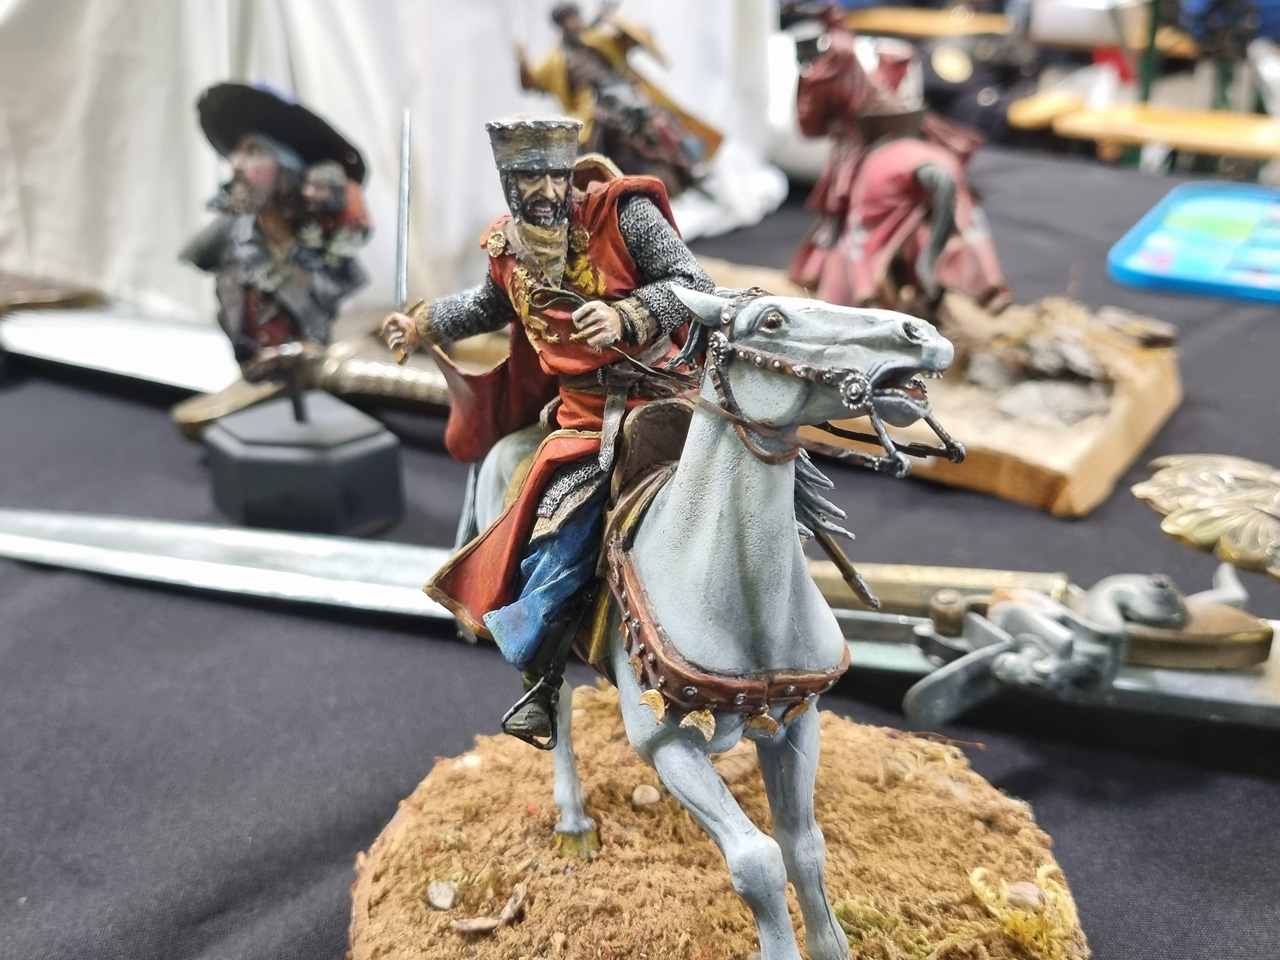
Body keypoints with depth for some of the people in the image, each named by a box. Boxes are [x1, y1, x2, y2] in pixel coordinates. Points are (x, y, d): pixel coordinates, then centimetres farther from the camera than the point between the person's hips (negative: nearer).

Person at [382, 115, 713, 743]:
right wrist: (422, 326, 42)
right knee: (560, 531, -14)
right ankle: (538, 676, 0)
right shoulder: (508, 248, 8)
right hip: (584, 414, 3)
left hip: (660, 391, -2)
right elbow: (492, 305, 32)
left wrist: (625, 317, -27)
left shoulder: (622, 212, -7)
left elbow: (692, 284, -11)